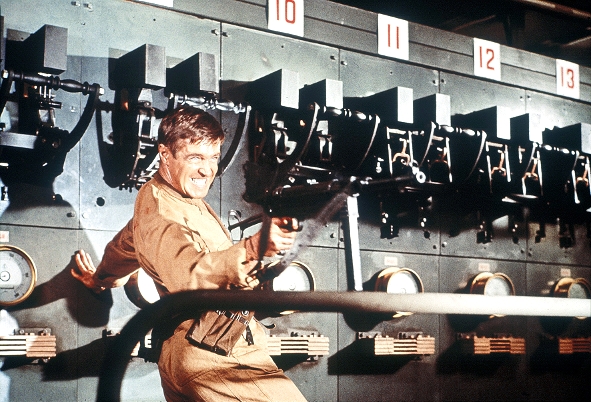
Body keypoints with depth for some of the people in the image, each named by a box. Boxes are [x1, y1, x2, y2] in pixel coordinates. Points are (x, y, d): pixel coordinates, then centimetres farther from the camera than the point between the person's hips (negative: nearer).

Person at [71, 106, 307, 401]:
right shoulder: (161, 214, -21)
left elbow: (123, 246, 30)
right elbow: (191, 275, -40)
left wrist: (100, 279, 49)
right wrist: (254, 248, -54)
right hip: (214, 355, -10)